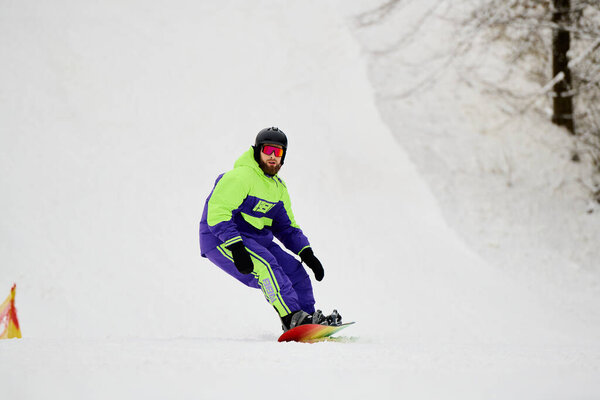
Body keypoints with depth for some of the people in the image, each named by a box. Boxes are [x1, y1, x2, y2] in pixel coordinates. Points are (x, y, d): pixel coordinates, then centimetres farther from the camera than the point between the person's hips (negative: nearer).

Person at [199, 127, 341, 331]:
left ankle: (309, 319, 4)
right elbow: (217, 212, -25)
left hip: (256, 241, 9)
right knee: (264, 265, -30)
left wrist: (306, 253, 6)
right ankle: (293, 318, -36)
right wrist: (236, 249, -34)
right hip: (222, 242, -9)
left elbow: (286, 226, 22)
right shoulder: (240, 177, -15)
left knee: (295, 271, -3)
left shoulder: (278, 188, 14)